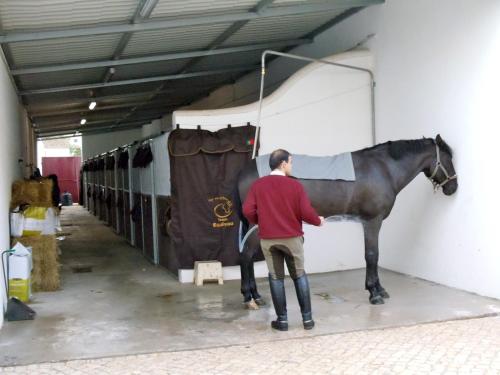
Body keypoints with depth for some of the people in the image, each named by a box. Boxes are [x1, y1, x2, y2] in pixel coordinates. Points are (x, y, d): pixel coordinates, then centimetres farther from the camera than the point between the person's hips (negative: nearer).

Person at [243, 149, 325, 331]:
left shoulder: (257, 185, -1)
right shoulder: (295, 185, -8)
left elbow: (248, 211, -6)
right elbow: (306, 212, -11)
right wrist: (318, 221, 10)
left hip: (268, 239, 2)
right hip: (292, 238, -1)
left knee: (276, 278, 10)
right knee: (299, 276, 12)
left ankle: (282, 320, 13)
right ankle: (307, 318, 15)